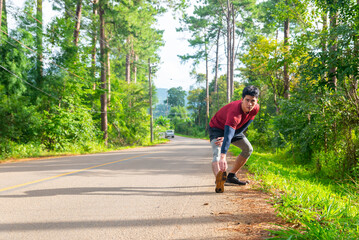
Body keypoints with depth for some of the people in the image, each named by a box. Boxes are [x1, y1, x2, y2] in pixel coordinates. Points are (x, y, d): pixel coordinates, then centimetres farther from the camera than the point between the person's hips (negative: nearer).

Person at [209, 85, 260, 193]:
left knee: (248, 149, 8)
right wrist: (223, 157, -63)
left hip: (234, 128, 8)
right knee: (217, 153, -30)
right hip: (217, 128, -7)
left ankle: (231, 176, 15)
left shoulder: (255, 108, -21)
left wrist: (226, 138, -25)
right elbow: (228, 134, -52)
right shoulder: (235, 112, -42)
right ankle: (219, 178, -52)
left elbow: (243, 127, -13)